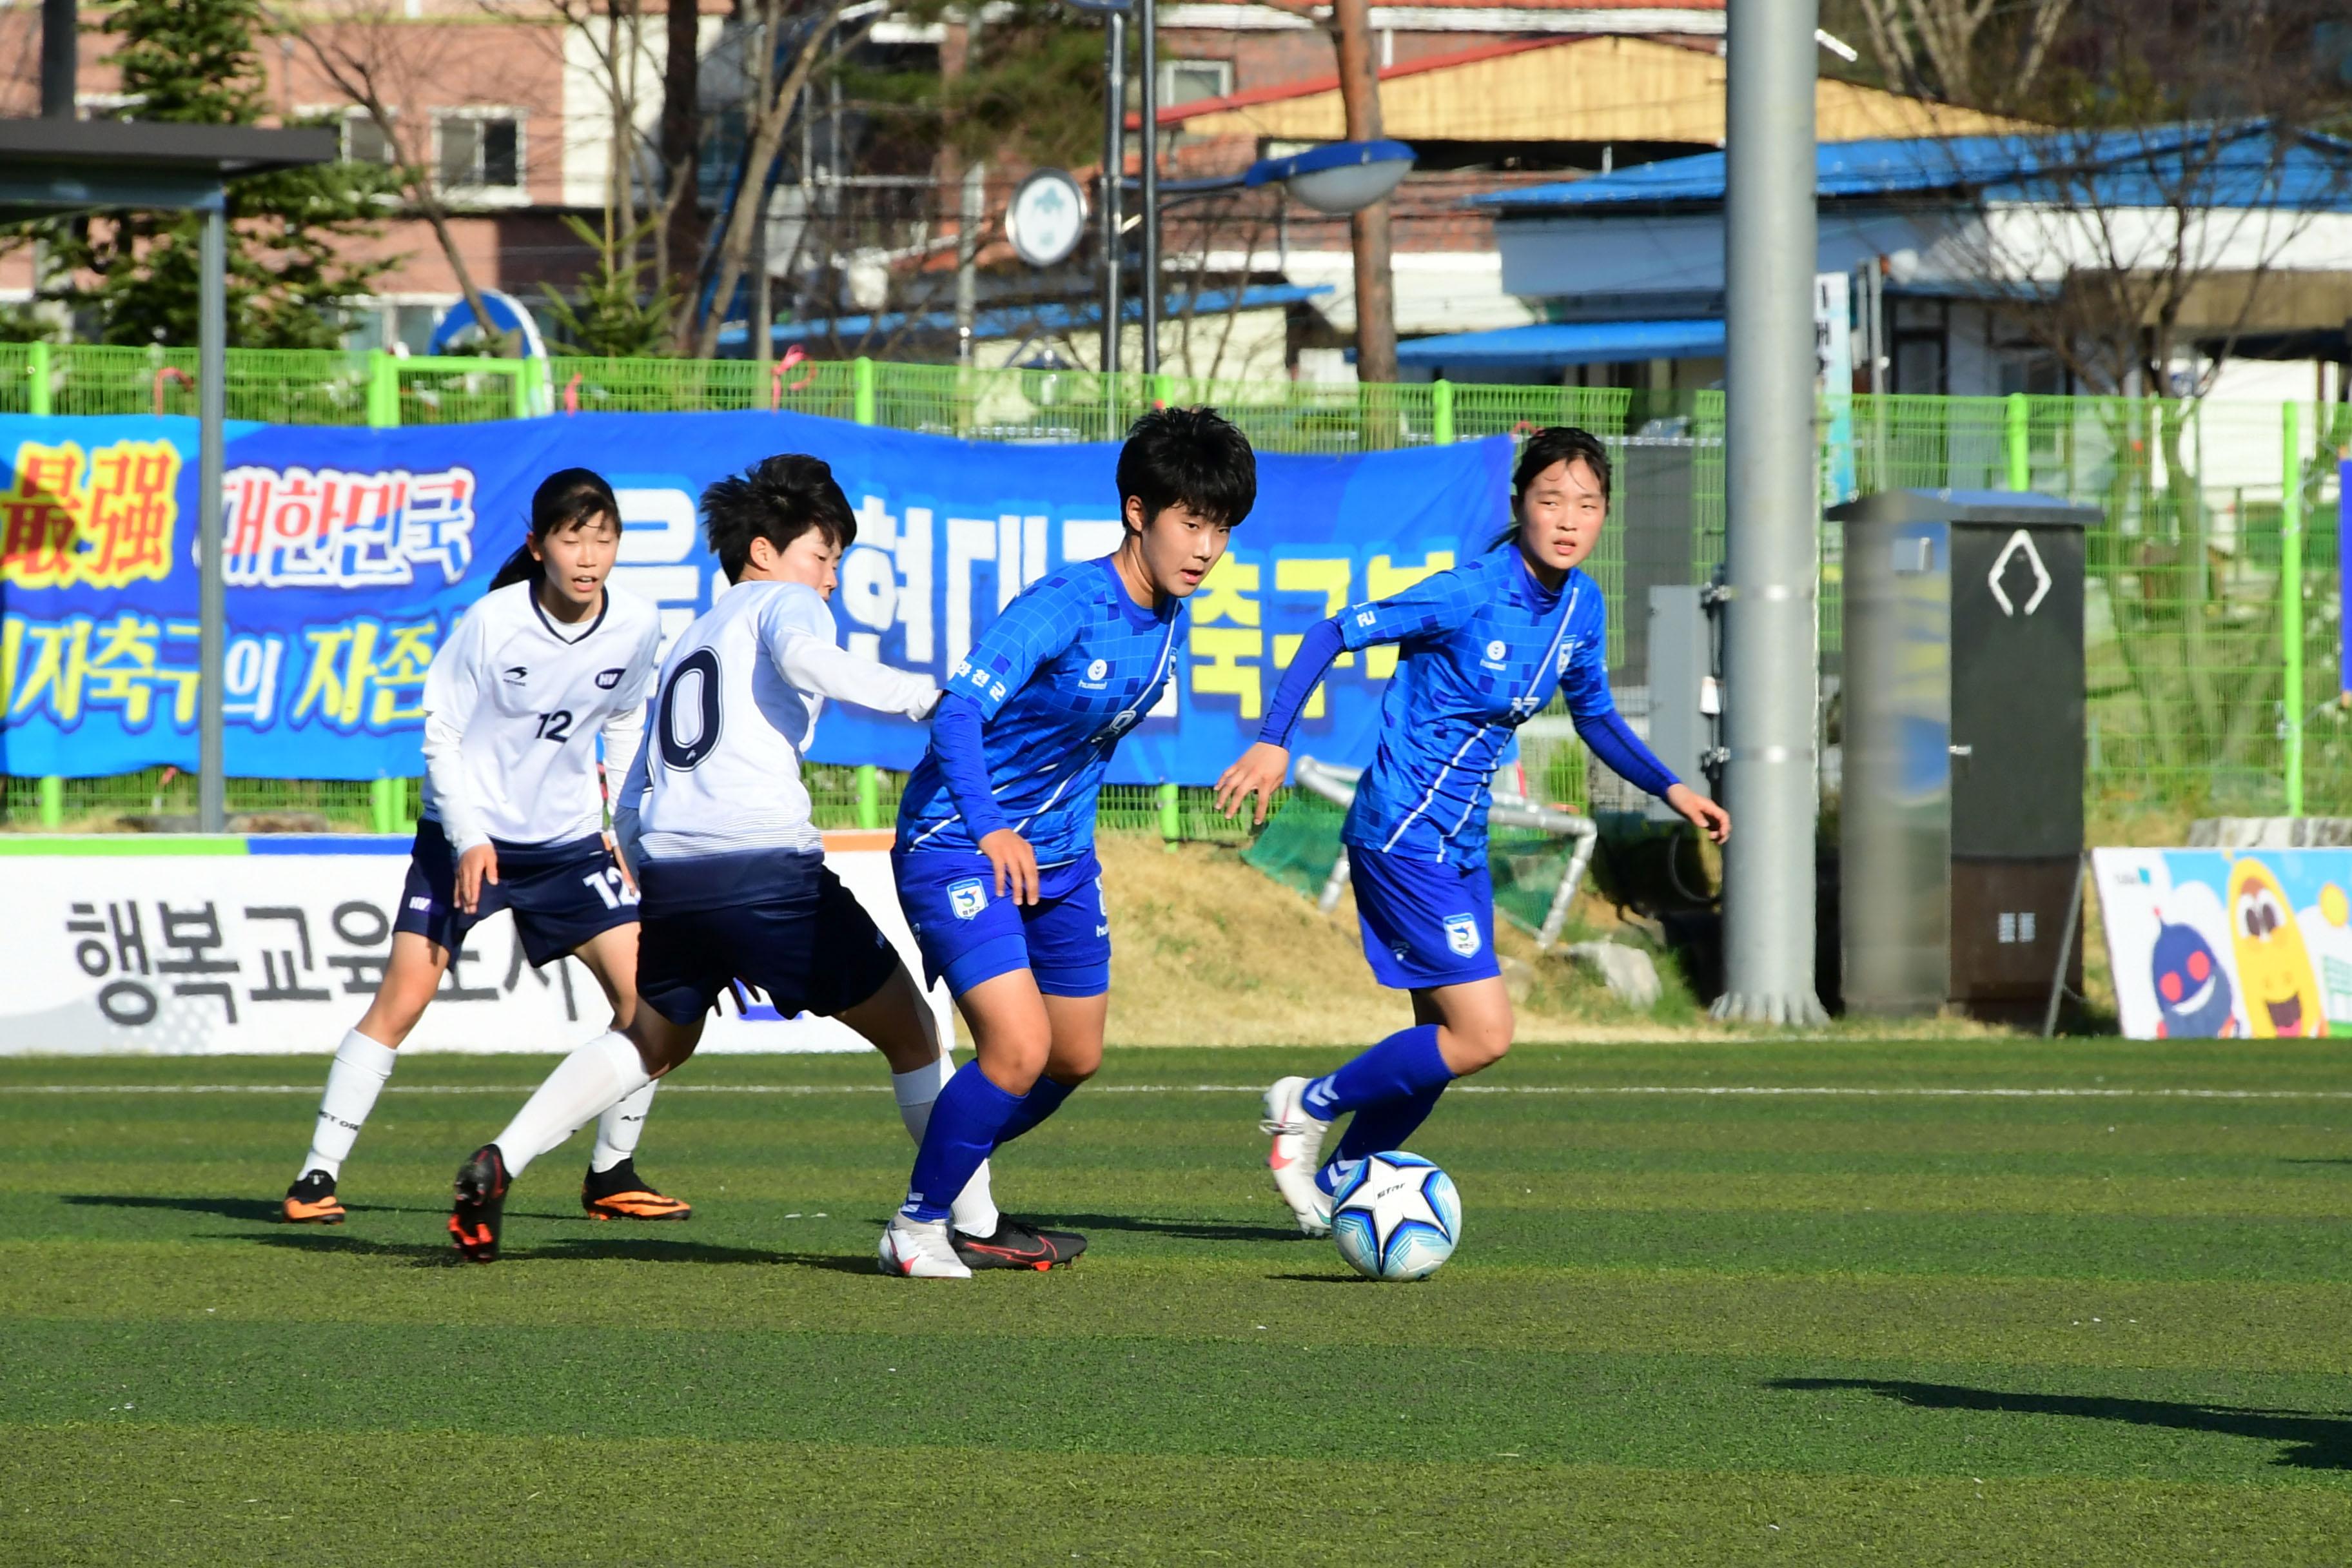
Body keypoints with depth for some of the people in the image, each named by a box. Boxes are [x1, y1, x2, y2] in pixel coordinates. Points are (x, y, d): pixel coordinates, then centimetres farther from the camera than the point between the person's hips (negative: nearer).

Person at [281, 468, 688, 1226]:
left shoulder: (636, 627, -7)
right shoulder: (491, 623, -19)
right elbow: (441, 733, -11)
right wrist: (469, 839, -18)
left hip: (571, 839, 4)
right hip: (469, 833, -4)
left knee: (645, 991, -7)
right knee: (402, 998, -11)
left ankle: (612, 1175, 9)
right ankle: (318, 1176, -5)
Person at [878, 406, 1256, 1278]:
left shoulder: (1170, 618, 1)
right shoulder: (1063, 607, -24)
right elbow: (958, 713, -35)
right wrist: (989, 828, -48)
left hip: (1059, 860, 9)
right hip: (958, 847, -9)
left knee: (1075, 1057, 13)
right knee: (1019, 1048, -19)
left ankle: (953, 1182, 36)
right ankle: (915, 1228, 0)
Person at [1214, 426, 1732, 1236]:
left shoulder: (1581, 605, 3)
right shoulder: (1470, 594, -20)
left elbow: (1595, 715, 21)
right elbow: (1333, 635, -15)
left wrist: (1673, 790, 15)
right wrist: (1272, 743, -22)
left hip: (1461, 844, 8)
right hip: (1402, 835, -8)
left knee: (1448, 1039, 11)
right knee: (1483, 1034, -13)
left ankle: (1334, 1183, 28)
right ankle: (1310, 1108, 5)